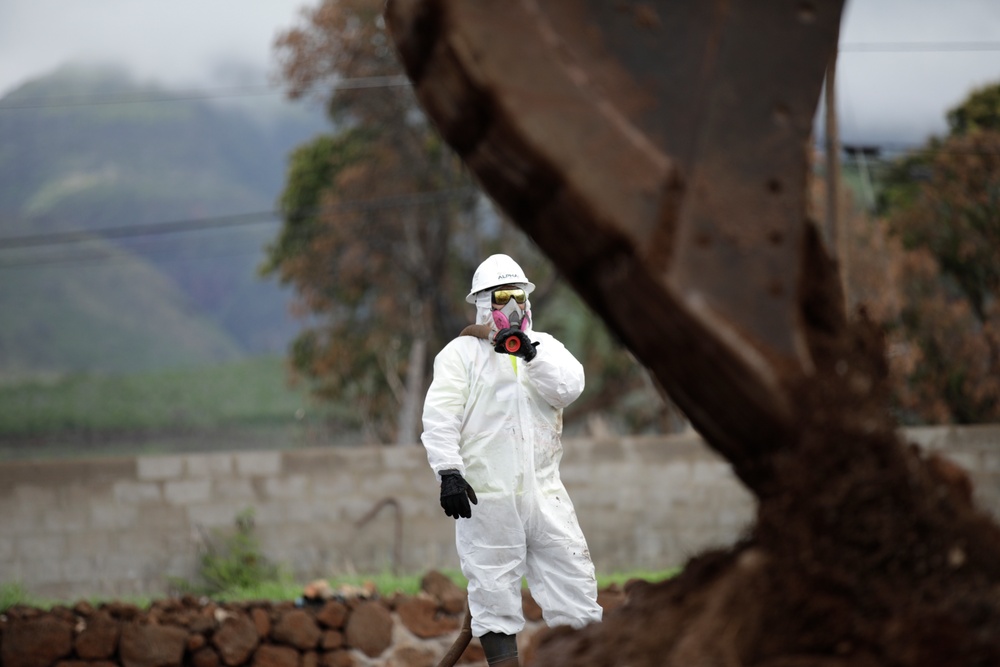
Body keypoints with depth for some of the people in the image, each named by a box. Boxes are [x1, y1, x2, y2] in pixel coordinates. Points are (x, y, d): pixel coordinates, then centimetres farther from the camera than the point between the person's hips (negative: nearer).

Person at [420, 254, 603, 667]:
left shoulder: (544, 346, 14)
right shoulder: (460, 352, 2)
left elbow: (569, 388, -4)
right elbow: (440, 417, -6)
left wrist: (530, 353, -16)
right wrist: (449, 472, -17)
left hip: (542, 488, 4)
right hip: (486, 492, -4)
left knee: (572, 575, 1)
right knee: (494, 588, -1)